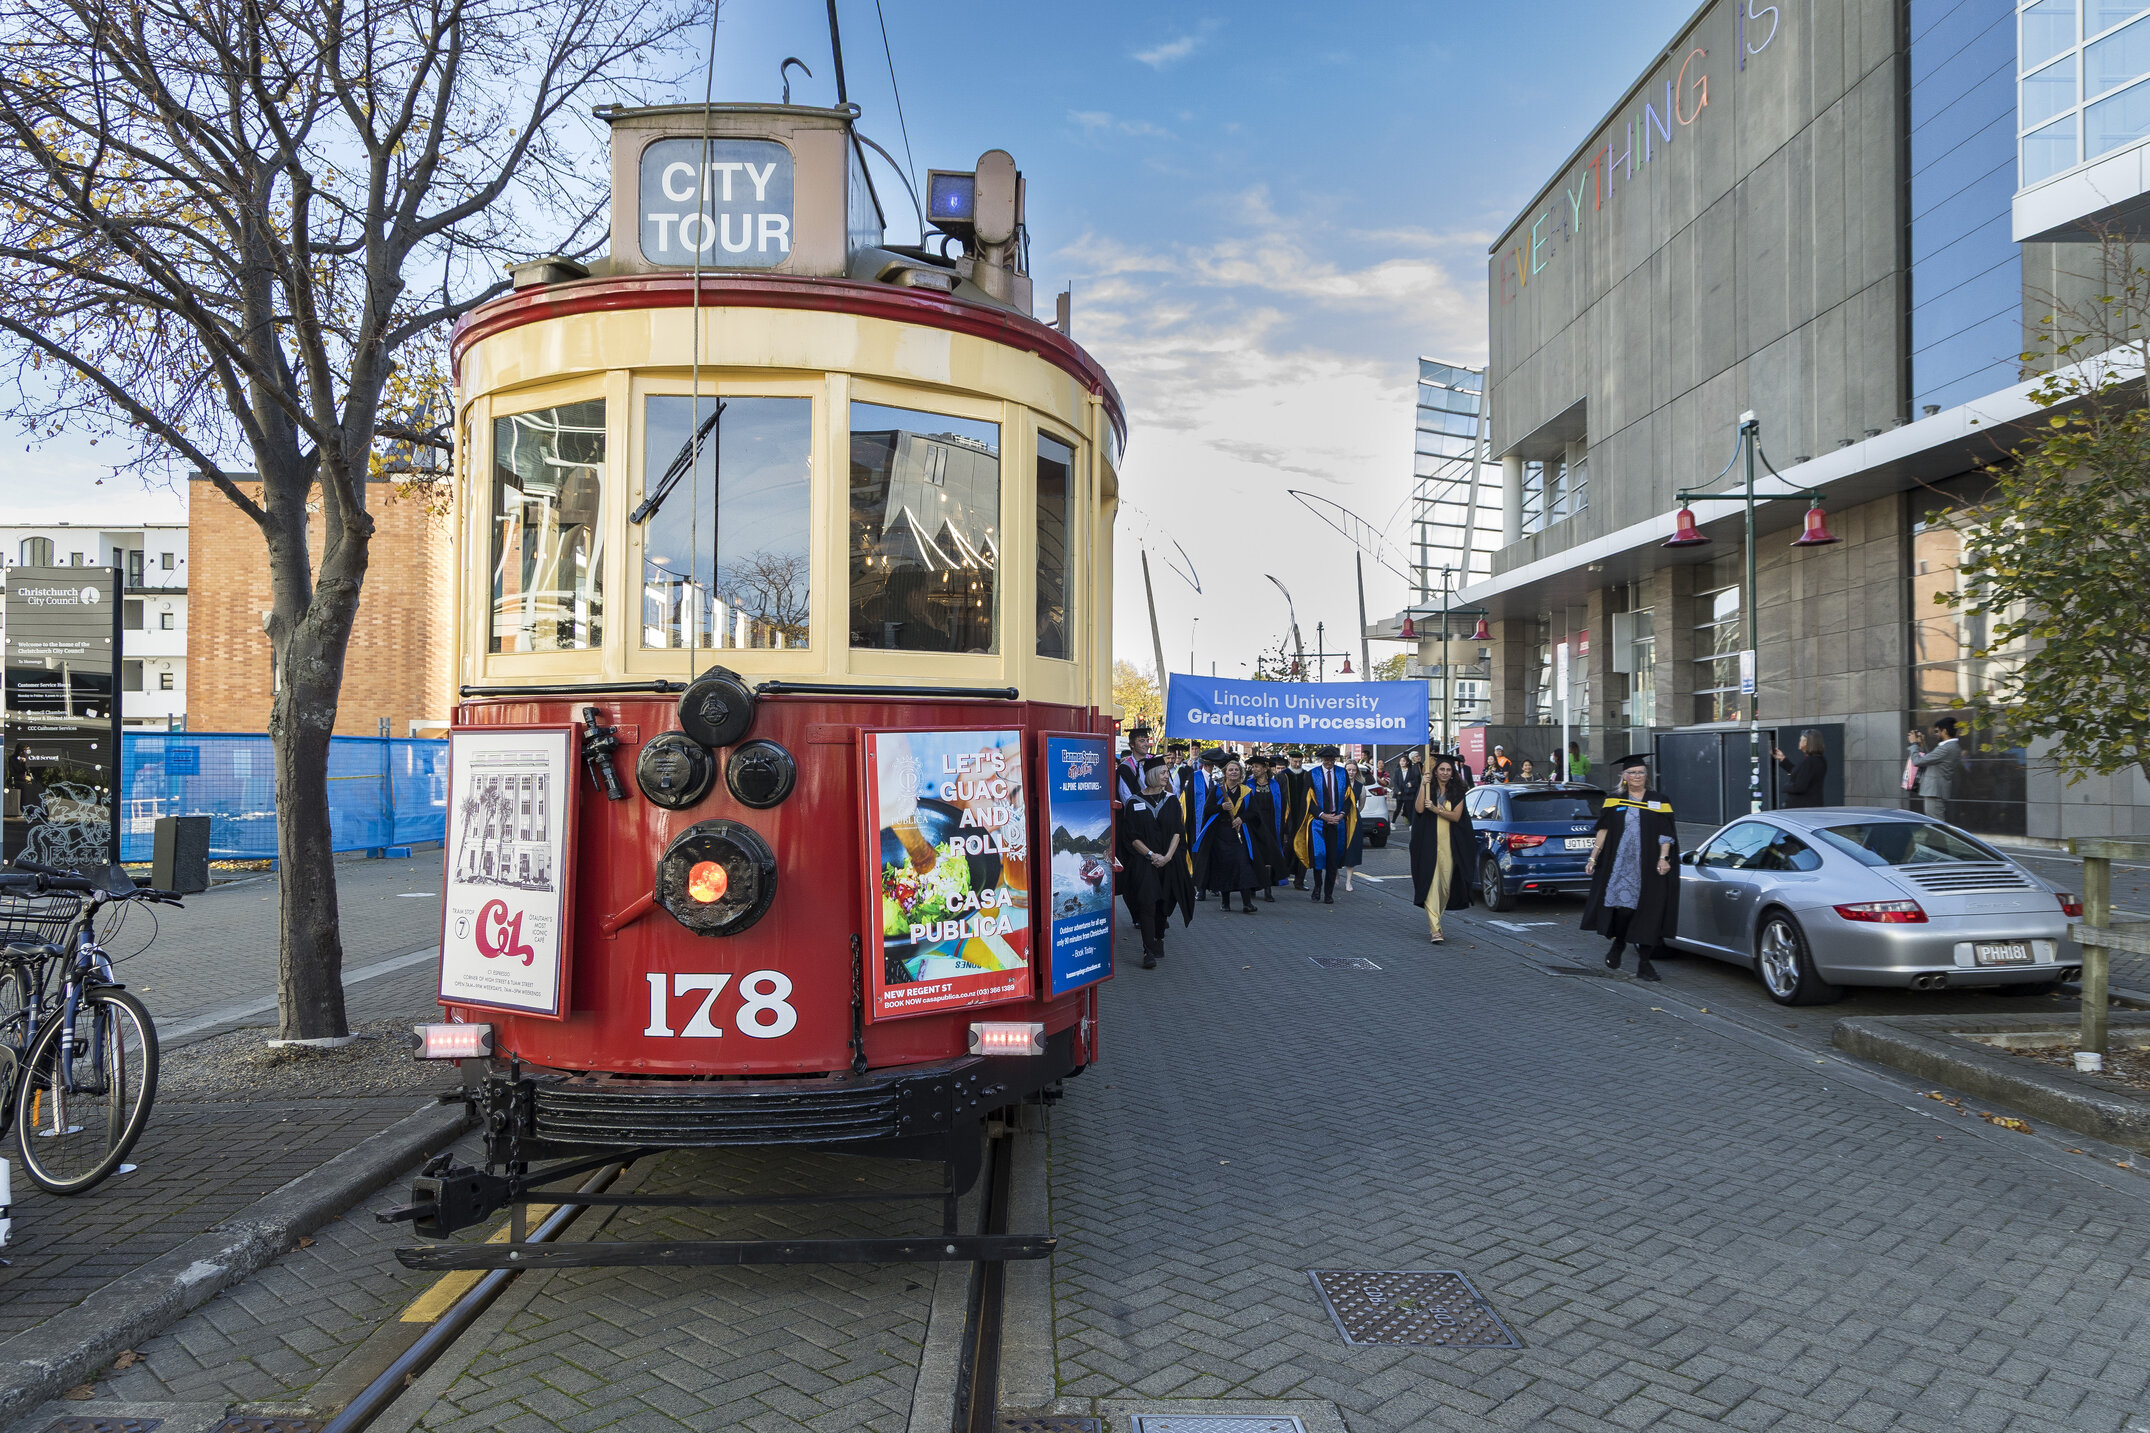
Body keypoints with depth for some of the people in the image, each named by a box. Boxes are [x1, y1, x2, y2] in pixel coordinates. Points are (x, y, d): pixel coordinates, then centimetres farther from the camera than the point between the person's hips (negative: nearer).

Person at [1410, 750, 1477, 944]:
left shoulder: (1457, 792, 8)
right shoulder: (1428, 788, 4)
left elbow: (1456, 816, -5)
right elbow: (1419, 809, -13)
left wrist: (1436, 809, -16)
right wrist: (1423, 785, -13)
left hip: (1449, 843, 2)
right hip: (1428, 842, -2)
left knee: (1446, 884, 5)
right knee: (1431, 882, -11)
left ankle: (1434, 918, 29)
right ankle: (1435, 929, -15)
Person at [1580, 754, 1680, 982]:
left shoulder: (1659, 802, 5)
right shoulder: (1614, 801, 8)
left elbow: (1666, 834, 1)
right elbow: (1603, 830, 7)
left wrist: (1663, 858, -13)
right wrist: (1594, 856, 1)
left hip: (1648, 868, 0)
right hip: (1619, 865, 0)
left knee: (1647, 910, -2)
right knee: (1621, 906, -6)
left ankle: (1644, 962, 6)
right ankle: (1618, 942, 24)